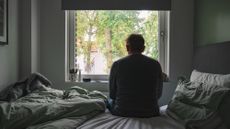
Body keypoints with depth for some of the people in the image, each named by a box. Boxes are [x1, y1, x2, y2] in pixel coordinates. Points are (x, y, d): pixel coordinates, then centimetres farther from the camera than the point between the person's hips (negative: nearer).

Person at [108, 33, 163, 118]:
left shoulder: (117, 65, -8)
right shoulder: (155, 65, -5)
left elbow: (112, 94, 1)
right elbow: (158, 94, 4)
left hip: (122, 113, -1)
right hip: (149, 113, 2)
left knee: (111, 101, 31)